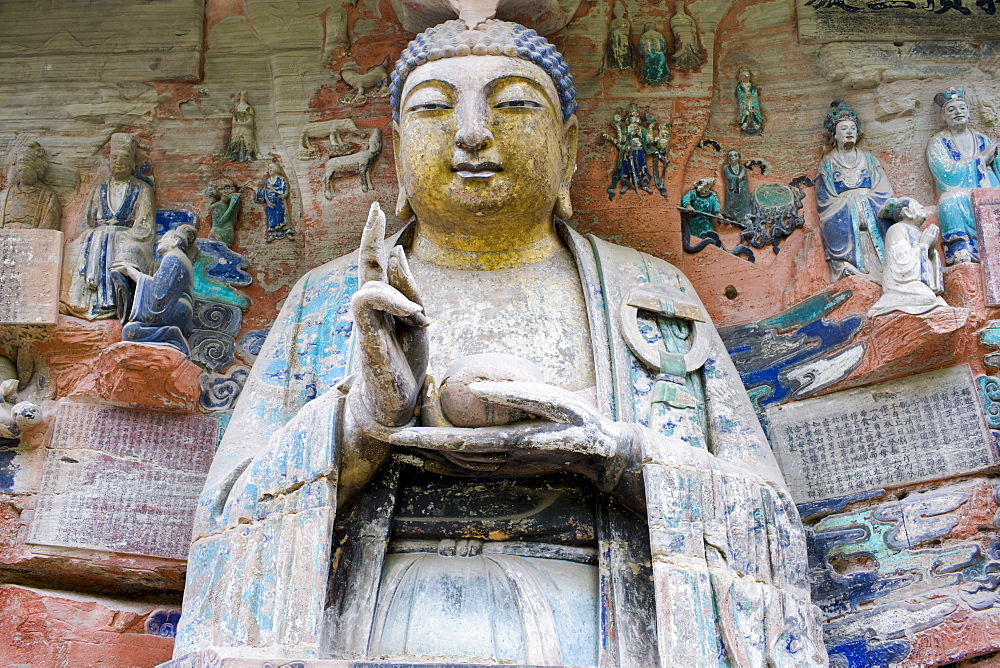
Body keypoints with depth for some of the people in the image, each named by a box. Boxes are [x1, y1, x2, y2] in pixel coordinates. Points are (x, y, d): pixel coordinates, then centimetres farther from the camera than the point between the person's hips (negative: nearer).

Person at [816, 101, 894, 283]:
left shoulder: (868, 159, 19)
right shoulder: (828, 162, 13)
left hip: (872, 212, 2)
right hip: (842, 217, -2)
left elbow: (883, 192, 10)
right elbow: (825, 198, 4)